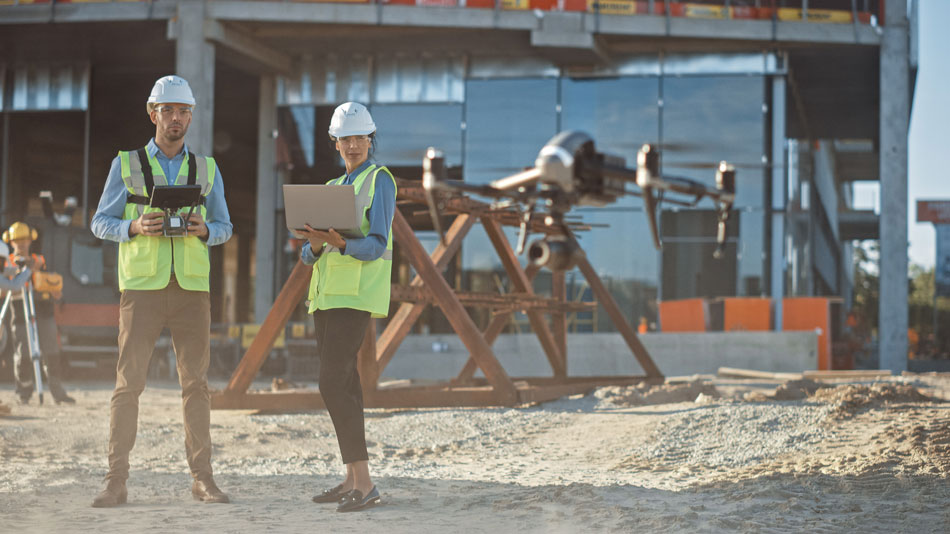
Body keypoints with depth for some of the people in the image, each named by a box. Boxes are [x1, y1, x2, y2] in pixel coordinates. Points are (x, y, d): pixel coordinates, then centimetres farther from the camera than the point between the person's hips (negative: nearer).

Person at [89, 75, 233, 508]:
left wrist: (204, 230, -10)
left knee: (195, 383, 1)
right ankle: (116, 481, -1)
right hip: (141, 287, -2)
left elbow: (224, 227, 13)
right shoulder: (126, 165, 6)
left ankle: (202, 479, 6)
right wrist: (136, 227, -14)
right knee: (129, 382, -5)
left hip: (191, 288, 2)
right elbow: (101, 223, 5)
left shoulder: (207, 169, 12)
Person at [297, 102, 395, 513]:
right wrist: (316, 245, -11)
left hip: (357, 293, -8)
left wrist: (340, 243, -34)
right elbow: (309, 254, 13)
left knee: (333, 383, -17)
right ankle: (352, 480, 14)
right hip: (328, 293, 8)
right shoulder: (332, 188, 20)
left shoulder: (380, 180, -3)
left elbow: (376, 246, -15)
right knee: (342, 385, 8)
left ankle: (364, 483, -17)